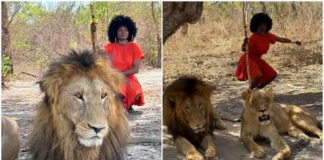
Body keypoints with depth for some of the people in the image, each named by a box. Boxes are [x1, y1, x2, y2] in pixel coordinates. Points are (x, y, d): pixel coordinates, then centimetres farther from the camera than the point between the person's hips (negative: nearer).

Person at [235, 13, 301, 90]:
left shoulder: (268, 36, -4)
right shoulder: (254, 37, -25)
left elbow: (281, 39, 9)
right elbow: (244, 49, -34)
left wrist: (293, 42, 13)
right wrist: (245, 44, -56)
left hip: (258, 59, 8)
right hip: (249, 59, -8)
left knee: (273, 74, 7)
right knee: (258, 76, -30)